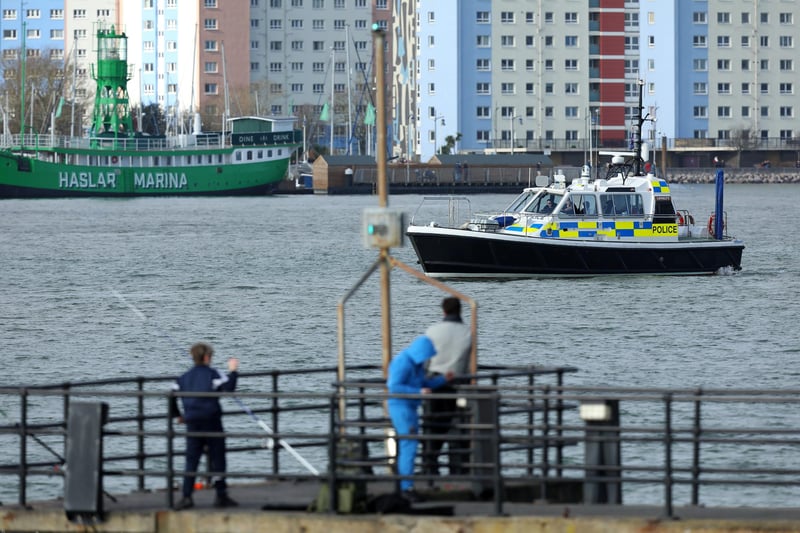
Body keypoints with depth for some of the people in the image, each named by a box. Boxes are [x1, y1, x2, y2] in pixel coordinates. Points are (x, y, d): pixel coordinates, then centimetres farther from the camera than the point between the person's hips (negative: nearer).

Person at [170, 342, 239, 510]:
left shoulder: (184, 378, 11)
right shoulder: (213, 374, -3)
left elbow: (171, 397, 10)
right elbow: (228, 388, -15)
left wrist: (177, 415, 23)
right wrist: (232, 371, -3)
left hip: (192, 424, 4)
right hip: (212, 423, -4)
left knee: (191, 460, 5)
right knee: (217, 459, 4)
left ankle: (186, 496, -5)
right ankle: (221, 495, 5)